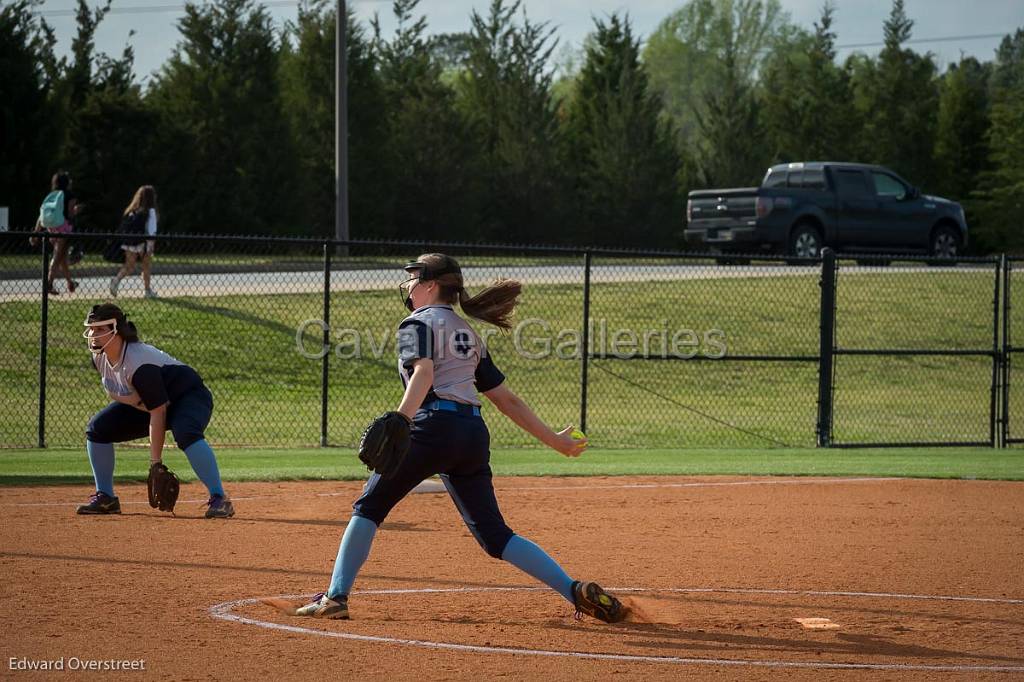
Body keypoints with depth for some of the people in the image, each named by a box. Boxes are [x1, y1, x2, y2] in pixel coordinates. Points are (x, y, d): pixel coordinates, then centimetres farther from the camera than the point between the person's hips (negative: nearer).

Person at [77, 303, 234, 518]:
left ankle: (219, 499, -40)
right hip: (146, 405, 9)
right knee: (98, 428, -2)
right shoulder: (99, 357, -10)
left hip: (189, 396, -9)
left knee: (185, 433, -40)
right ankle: (105, 498, 6)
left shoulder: (139, 364, -36)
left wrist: (155, 462, -34)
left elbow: (158, 413, -34)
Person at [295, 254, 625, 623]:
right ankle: (577, 591, -6)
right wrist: (554, 439, 28)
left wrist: (400, 419, -31)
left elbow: (424, 373, -16)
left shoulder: (418, 323, 5)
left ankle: (336, 596, -2)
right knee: (494, 535, 6)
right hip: (475, 435, 7)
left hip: (434, 426, -6)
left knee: (370, 506, 6)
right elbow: (507, 400, 23)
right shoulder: (470, 335, 26)